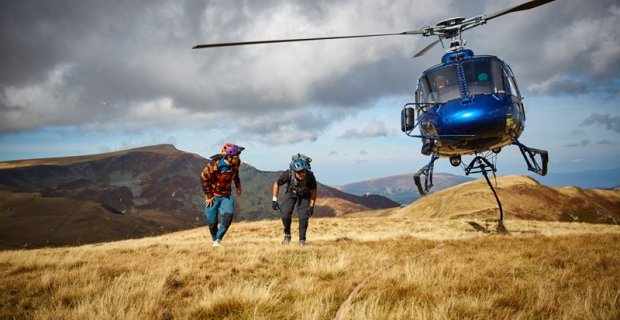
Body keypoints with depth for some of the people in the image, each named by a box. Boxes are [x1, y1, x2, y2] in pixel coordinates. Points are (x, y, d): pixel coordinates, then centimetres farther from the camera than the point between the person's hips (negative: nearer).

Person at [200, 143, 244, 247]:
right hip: (213, 195, -3)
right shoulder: (214, 164, -25)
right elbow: (204, 178, -14)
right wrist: (208, 196, -11)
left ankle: (218, 239, -4)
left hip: (226, 195, 3)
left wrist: (238, 186, 17)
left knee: (228, 216, -18)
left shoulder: (235, 164, -10)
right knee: (212, 222, 0)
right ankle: (214, 240, 28)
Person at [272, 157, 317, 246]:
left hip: (304, 195, 0)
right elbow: (276, 184, -15)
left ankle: (302, 239, 3)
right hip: (290, 193, 0)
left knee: (303, 216, -15)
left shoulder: (310, 176, -34)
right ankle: (287, 235, 3)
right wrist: (274, 200, -17)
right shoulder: (288, 174, -35)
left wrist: (312, 206, -15)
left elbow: (314, 190, -14)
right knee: (285, 213, -20)